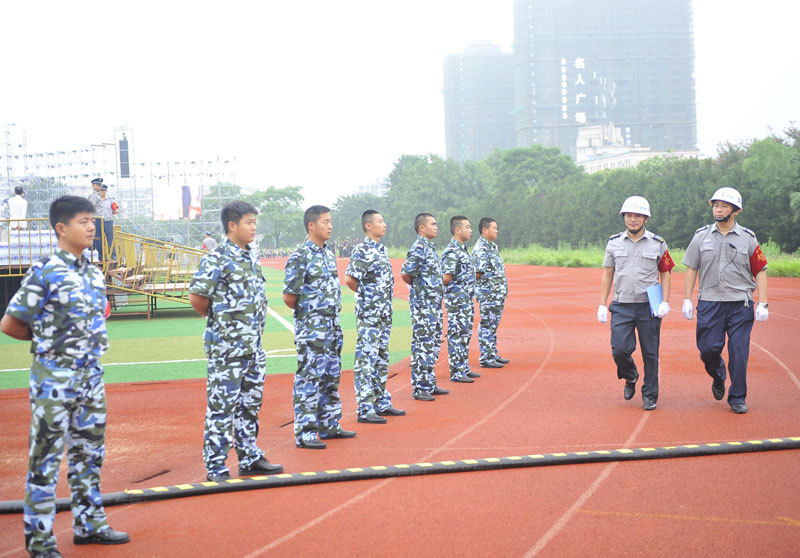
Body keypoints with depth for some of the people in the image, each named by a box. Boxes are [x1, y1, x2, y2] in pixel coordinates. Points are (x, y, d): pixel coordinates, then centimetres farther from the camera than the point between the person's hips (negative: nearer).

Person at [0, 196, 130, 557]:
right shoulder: (44, 273, -14)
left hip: (91, 374, 7)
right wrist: (46, 338, 1)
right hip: (54, 377, -7)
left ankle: (89, 524, 29)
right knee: (46, 458, 0)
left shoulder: (94, 273, 8)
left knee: (89, 453, 16)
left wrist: (94, 343, 6)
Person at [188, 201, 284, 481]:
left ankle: (249, 457, 26)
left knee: (250, 403, 15)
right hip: (227, 345, -8)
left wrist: (254, 324, 13)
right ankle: (215, 465, 5)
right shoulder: (217, 259, -14)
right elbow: (197, 297, -17)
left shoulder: (252, 257, 11)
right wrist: (218, 318, -3)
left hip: (254, 345, 8)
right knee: (221, 405, -2)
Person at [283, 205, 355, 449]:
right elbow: (289, 296, -14)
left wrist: (334, 309, 11)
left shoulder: (329, 253, 10)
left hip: (332, 325, 8)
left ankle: (329, 425, 26)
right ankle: (304, 433, 0)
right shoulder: (300, 257, -15)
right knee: (309, 378, -5)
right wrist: (307, 313, -1)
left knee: (331, 377, 15)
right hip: (311, 329, -8)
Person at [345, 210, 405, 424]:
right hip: (368, 313, -9)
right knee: (366, 360, -6)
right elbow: (349, 279, -22)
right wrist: (365, 294, -7)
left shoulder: (382, 249, 13)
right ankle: (365, 410, -3)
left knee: (382, 359, 15)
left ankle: (382, 403, 24)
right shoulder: (362, 251, -15)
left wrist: (386, 298, 12)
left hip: (384, 313, 9)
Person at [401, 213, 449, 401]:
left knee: (434, 344, 14)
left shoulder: (431, 246, 14)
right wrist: (419, 286, -5)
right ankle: (419, 389, -1)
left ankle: (430, 384, 22)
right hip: (422, 304, -10)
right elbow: (405, 274, -22)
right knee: (422, 345, -6)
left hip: (434, 303, 10)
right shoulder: (419, 248, -16)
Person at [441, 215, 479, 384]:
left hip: (467, 300, 10)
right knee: (457, 336, -5)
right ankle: (456, 373, 0)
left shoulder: (463, 249, 15)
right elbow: (446, 278, -23)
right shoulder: (451, 251, -17)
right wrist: (455, 286, -4)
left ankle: (465, 368, 23)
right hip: (457, 301, -10)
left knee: (465, 335, 15)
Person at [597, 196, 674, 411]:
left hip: (649, 307, -1)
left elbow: (665, 273, 6)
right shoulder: (614, 243, 6)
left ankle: (650, 395, 17)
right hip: (621, 306, 1)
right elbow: (607, 275, 10)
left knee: (650, 353, 2)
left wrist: (665, 302, -5)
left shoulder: (658, 244, 3)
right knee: (620, 349, -8)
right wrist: (602, 305, 5)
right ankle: (630, 378, 23)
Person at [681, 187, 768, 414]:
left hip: (740, 304, -1)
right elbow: (691, 269, 10)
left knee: (739, 352, -2)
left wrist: (762, 304, -3)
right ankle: (718, 377, 31)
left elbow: (760, 272, 4)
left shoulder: (748, 238, 3)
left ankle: (737, 398, 11)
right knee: (709, 349, -2)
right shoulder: (701, 236, 7)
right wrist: (687, 300, 3)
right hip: (709, 303, 1)